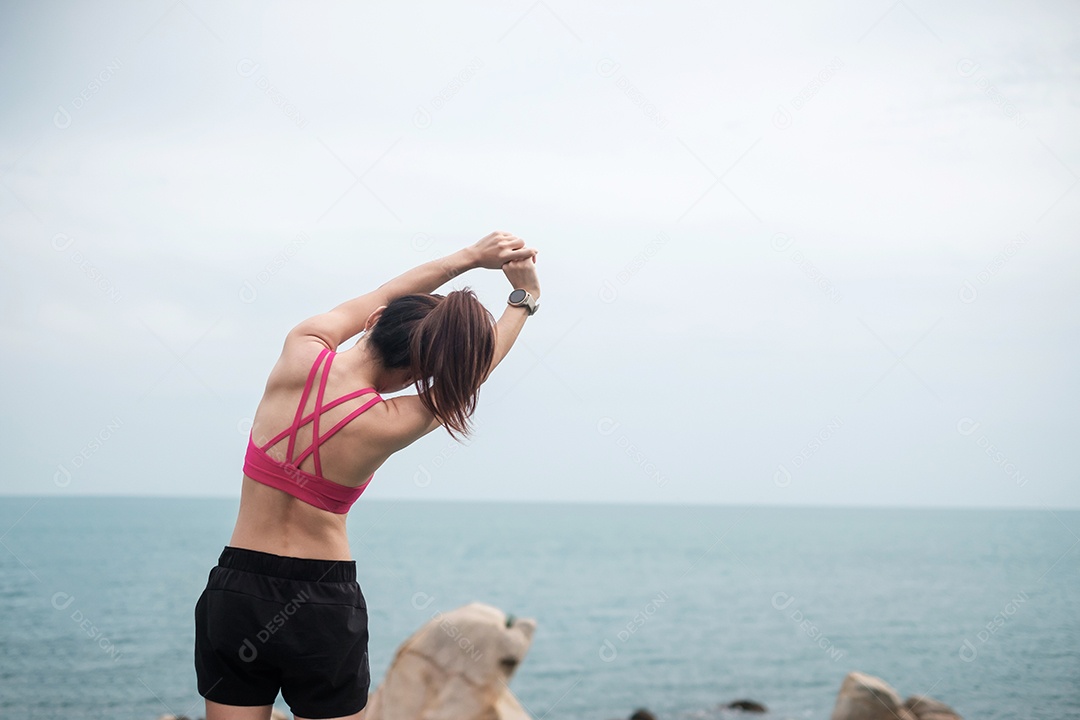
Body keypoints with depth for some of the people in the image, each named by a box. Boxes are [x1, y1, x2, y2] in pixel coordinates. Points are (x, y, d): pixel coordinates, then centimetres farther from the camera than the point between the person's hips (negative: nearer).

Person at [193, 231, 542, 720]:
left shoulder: (301, 352, -10)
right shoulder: (388, 426, -13)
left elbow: (378, 299, 7)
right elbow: (475, 369, 4)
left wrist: (469, 256, 10)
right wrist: (525, 299, 17)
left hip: (236, 593, 2)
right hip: (325, 608, -2)